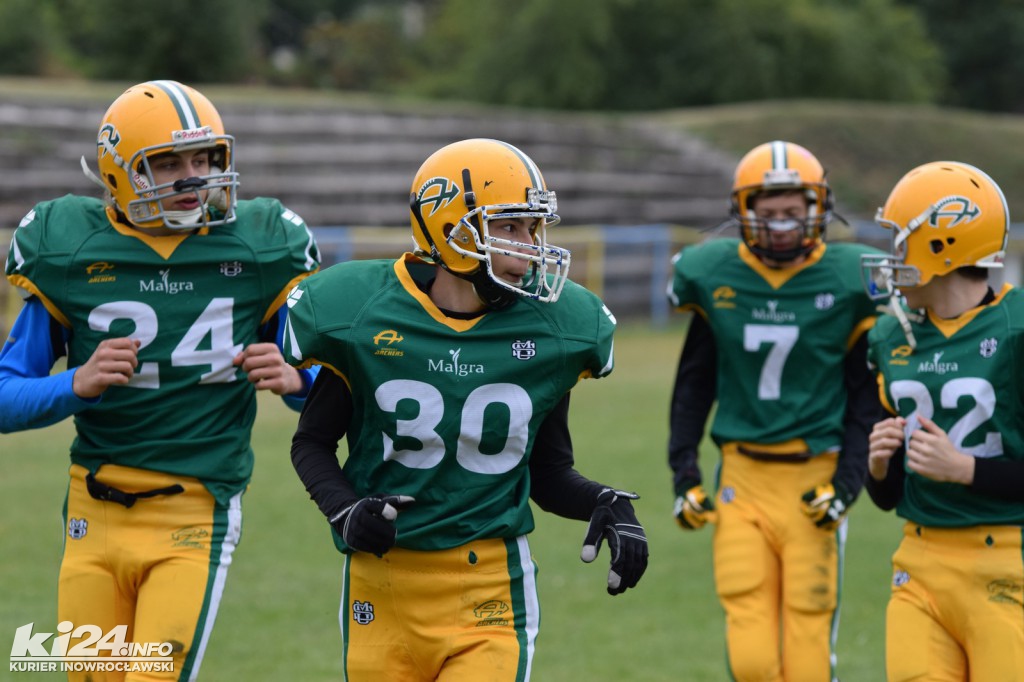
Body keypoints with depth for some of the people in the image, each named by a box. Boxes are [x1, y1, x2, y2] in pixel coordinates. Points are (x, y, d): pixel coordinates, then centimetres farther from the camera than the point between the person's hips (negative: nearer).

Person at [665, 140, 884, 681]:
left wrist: (848, 482, -5)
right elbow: (693, 382, 14)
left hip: (814, 482, -1)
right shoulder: (713, 275, 3)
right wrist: (683, 472, 9)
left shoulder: (849, 281, -2)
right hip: (741, 478, 2)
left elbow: (867, 398, 5)